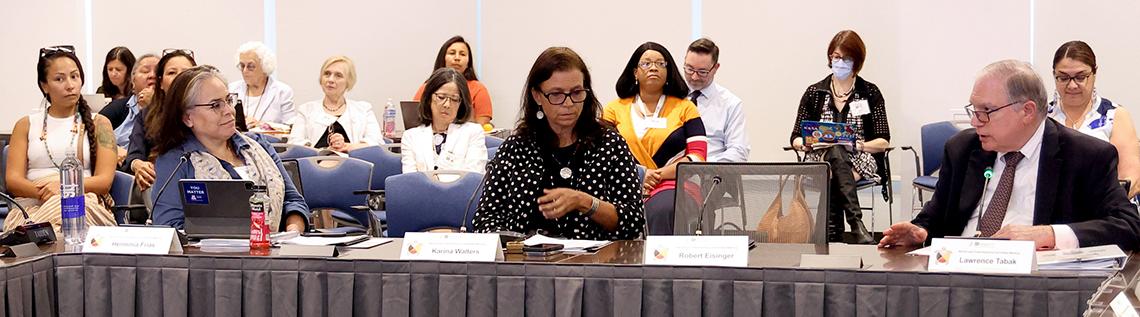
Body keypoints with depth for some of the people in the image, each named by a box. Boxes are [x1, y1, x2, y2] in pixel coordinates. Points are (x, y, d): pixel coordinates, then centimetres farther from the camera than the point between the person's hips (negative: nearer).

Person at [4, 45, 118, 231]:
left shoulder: (98, 123, 16)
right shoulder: (26, 125, 20)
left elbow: (104, 180, 3)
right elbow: (12, 179, 8)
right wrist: (41, 192, -15)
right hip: (31, 204, 0)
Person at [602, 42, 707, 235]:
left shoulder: (685, 108, 16)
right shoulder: (615, 109, 19)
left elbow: (698, 156, 5)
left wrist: (658, 174, -9)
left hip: (670, 188, -1)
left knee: (662, 210, -38)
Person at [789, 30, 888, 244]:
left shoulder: (870, 93, 9)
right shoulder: (814, 93, 13)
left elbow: (883, 142, 2)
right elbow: (796, 138, 11)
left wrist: (857, 145, -18)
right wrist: (806, 144, -14)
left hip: (860, 160, -1)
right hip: (819, 160, 1)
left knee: (833, 179, -36)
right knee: (835, 152, -36)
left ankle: (834, 240, -42)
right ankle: (856, 222, -48)